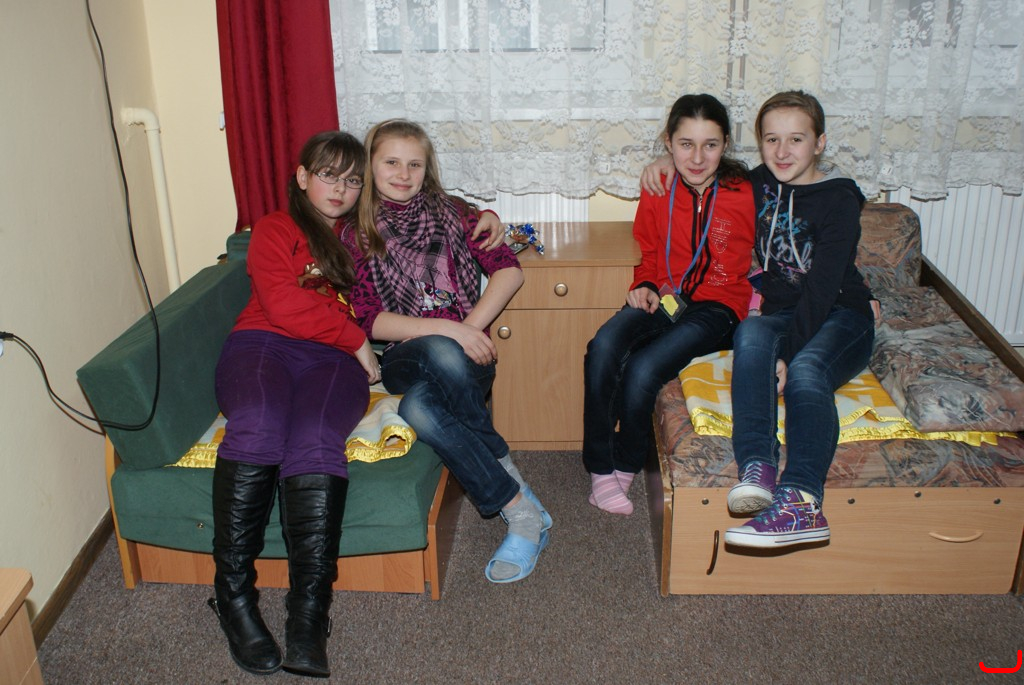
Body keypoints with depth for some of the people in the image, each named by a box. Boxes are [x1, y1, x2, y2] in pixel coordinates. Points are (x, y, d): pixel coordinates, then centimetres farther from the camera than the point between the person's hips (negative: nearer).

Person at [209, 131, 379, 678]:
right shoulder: (275, 229, 17)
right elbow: (284, 306, 1)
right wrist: (356, 338, -1)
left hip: (336, 361, 1)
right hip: (263, 346, -1)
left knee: (314, 438, -33)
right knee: (258, 424, -36)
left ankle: (309, 612, -37)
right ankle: (232, 591, -26)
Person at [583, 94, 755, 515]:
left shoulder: (743, 193, -7)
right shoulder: (658, 190, 4)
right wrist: (644, 285, 1)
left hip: (716, 307, -3)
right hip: (663, 299, 4)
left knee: (643, 368, -28)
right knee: (603, 347, -27)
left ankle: (625, 465, 1)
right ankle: (600, 468, -12)